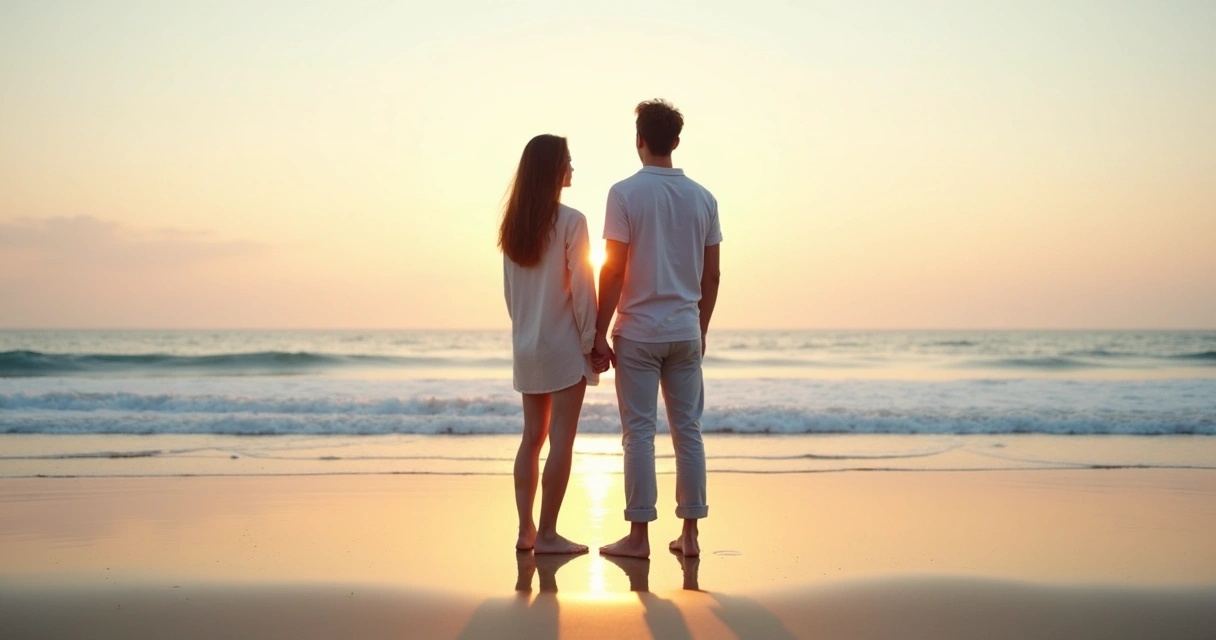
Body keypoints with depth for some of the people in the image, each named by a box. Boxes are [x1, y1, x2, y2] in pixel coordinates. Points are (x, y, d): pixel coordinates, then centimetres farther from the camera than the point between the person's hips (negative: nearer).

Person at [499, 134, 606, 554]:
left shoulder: (513, 223, 8)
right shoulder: (570, 221, -12)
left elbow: (509, 290, 11)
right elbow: (580, 288, -13)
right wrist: (591, 341, -7)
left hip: (525, 346, 7)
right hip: (563, 344, -7)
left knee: (532, 436, 12)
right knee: (561, 439, -2)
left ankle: (525, 529, 12)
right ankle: (546, 534, -1)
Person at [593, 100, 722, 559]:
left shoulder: (625, 193, -8)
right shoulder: (703, 198, 5)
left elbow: (613, 270, -11)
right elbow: (712, 275, 8)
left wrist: (600, 333, -5)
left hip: (638, 332, -4)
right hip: (686, 332, 4)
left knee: (639, 433, 1)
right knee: (688, 431, 8)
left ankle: (639, 535, 5)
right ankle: (689, 534, 12)